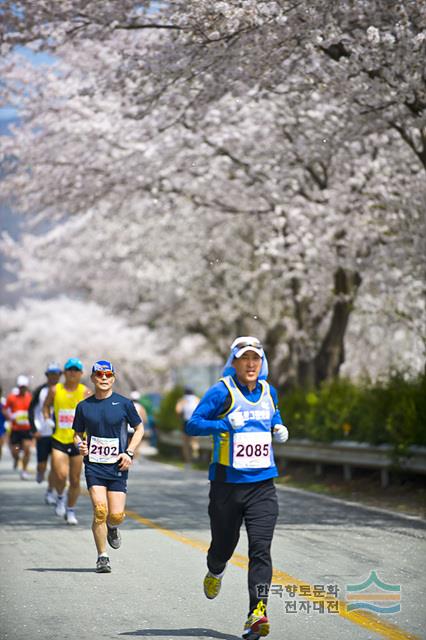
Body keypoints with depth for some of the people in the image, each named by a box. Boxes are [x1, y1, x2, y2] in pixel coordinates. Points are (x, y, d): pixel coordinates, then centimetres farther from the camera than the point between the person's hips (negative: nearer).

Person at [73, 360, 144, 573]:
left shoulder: (123, 403, 1)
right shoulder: (84, 406, 6)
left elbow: (139, 429, 9)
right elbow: (78, 434, 16)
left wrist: (129, 453, -4)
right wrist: (80, 445, -8)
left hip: (118, 466, 0)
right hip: (94, 464, 0)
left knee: (116, 515, -5)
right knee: (100, 510, -14)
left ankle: (112, 527, 33)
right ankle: (102, 557, -3)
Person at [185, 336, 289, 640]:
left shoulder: (269, 392, 9)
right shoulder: (222, 392, -7)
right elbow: (192, 425, -12)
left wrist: (279, 430, 8)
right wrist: (226, 424, -26)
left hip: (262, 484, 2)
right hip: (227, 483, -2)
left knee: (261, 548, -12)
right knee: (224, 544, 13)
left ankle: (258, 612, -18)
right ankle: (215, 572, 49)